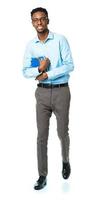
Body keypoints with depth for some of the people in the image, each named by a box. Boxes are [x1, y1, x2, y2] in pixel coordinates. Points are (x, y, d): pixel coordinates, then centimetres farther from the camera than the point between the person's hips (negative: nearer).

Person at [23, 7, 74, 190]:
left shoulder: (60, 40, -6)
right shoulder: (30, 45, 4)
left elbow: (69, 65, -12)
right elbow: (25, 71, 3)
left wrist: (47, 75, -16)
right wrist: (39, 69, -17)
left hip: (61, 91, -2)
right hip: (42, 93, 3)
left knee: (62, 132, 8)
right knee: (42, 135, 2)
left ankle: (65, 161, 38)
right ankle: (42, 176, 9)